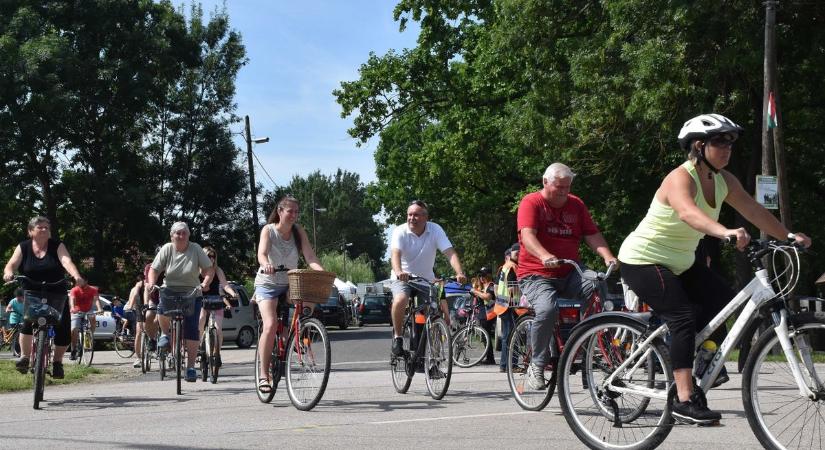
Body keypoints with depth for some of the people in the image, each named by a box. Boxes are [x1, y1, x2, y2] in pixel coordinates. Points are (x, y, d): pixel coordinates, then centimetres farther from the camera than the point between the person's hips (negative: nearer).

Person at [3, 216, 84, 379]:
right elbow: (11, 264, -12)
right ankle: (24, 357, -12)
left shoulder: (57, 246, -3)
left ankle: (57, 362, 14)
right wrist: (9, 273, -37)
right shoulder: (23, 247, 0)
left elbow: (66, 261, -20)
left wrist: (76, 275, -40)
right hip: (32, 295, 0)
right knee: (28, 322, -26)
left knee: (63, 330, -7)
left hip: (56, 296, 1)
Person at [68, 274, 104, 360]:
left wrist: (100, 309, -45)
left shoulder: (93, 289, -8)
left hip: (88, 311, 1)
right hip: (77, 312, -1)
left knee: (93, 319, -32)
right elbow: (72, 299, -28)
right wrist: (72, 308, -51)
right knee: (74, 330, -20)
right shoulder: (74, 290, -10)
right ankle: (74, 350, -4)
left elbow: (97, 299, -24)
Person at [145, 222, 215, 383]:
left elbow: (209, 269, -7)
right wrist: (151, 283, -23)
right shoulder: (167, 249, -3)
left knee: (191, 330, -7)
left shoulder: (196, 249, -5)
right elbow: (154, 269, -4)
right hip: (170, 291, 0)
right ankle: (165, 334, 2)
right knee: (163, 309, -31)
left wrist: (205, 283, -26)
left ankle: (191, 366, 0)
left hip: (192, 293, 0)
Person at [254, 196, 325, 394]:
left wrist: (323, 272, -32)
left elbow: (310, 257, -13)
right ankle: (264, 375, -15)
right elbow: (262, 254, -27)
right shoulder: (268, 229, -11)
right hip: (268, 283, -4)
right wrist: (266, 265, -51)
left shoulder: (298, 231, -2)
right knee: (270, 326, -21)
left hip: (290, 285, 4)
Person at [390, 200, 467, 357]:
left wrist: (459, 273, -37)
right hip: (403, 278, -2)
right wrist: (398, 272, -52)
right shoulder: (400, 231, -14)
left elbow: (450, 253, -19)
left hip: (427, 278, 2)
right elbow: (395, 253, -31)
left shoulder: (435, 230, -10)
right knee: (400, 300, -33)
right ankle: (397, 337, -12)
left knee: (443, 306, -17)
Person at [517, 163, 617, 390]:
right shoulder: (531, 203, -4)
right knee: (547, 309, -35)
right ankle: (537, 365, -15)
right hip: (536, 275, -5)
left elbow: (592, 235, 4)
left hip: (569, 275, 5)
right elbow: (527, 236, -20)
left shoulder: (576, 204, 13)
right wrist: (545, 256, -40)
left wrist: (608, 257, -17)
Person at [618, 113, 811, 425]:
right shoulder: (680, 178, -26)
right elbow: (688, 212, -46)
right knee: (683, 317, -22)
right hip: (643, 261, -8)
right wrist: (725, 232, -61)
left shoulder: (724, 180, -1)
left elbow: (754, 211, 2)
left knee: (723, 301, -4)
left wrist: (789, 236, -8)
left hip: (680, 262, 9)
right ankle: (685, 401, -23)